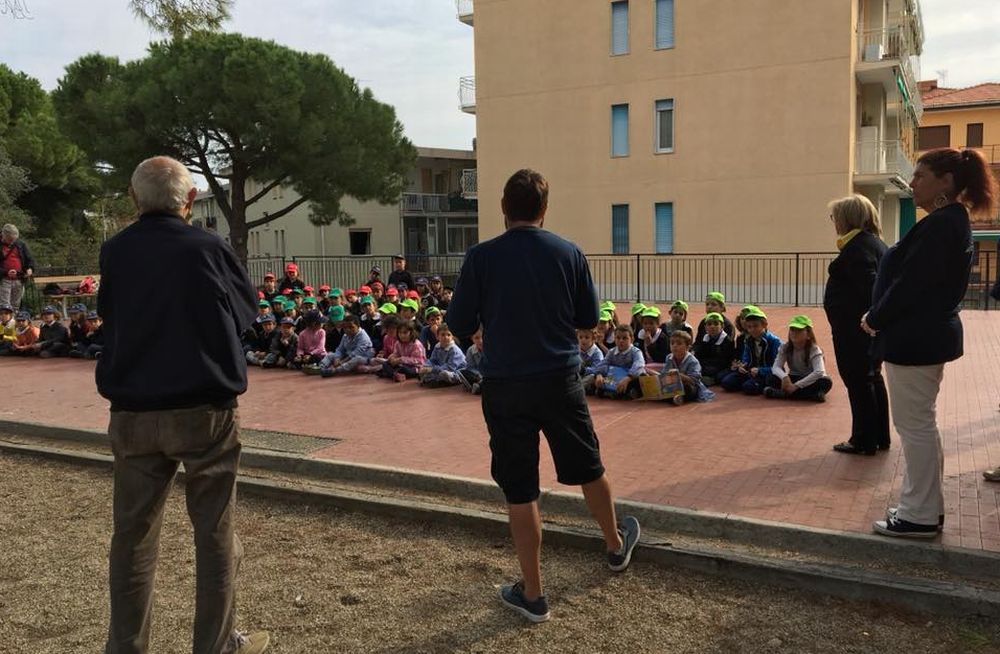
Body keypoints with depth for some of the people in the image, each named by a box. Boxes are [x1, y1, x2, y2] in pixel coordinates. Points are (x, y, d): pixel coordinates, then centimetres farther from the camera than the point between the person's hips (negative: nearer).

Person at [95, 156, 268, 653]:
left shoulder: (114, 252, 1)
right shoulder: (209, 248, -8)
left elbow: (108, 316, 15)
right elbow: (246, 309, 6)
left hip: (132, 414, 3)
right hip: (204, 410, -3)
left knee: (133, 533, 13)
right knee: (215, 532, 8)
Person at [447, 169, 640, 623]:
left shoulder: (481, 257, -10)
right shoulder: (569, 254, -3)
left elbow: (459, 325, -6)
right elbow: (588, 318, 4)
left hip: (505, 385, -2)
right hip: (561, 380, 2)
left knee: (519, 491, 8)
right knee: (589, 468, 23)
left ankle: (532, 594, 18)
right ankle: (616, 546, 46)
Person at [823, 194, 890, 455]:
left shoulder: (858, 246, -16)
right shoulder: (875, 243, 15)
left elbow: (869, 285, -26)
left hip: (854, 328, -10)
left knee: (858, 382, -2)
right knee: (872, 379, 17)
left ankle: (864, 441, 5)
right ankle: (880, 437, 26)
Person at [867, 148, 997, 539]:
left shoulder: (940, 225, -19)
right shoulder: (953, 221, 13)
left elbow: (910, 283, -22)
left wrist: (876, 320, -7)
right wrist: (879, 317, 9)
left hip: (914, 339, -11)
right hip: (929, 334, 11)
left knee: (914, 425, -1)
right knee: (920, 424, 18)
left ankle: (919, 516, 9)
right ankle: (927, 506, 28)